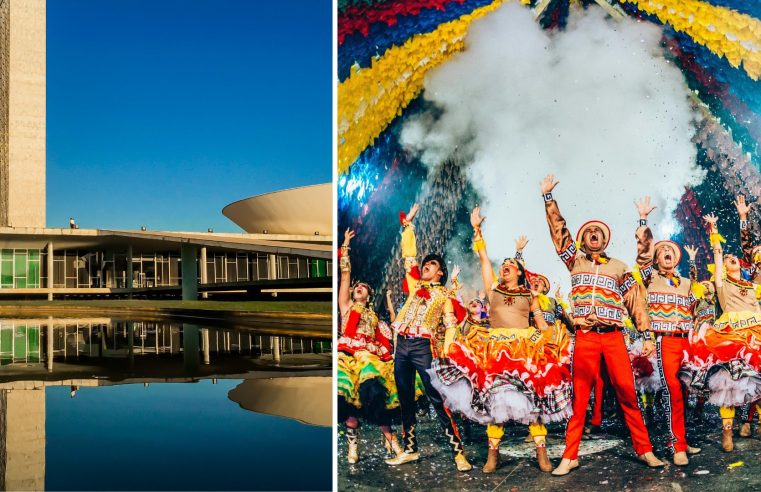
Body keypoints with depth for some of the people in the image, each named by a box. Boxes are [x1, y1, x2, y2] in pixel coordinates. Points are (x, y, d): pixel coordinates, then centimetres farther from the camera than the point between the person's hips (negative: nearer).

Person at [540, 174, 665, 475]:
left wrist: (647, 336, 6)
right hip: (585, 337, 0)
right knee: (580, 396, 1)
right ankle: (570, 456, 4)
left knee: (627, 392, -1)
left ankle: (644, 450, 8)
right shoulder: (575, 261, 13)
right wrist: (548, 196, 8)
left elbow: (636, 303, 13)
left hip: (614, 336, 1)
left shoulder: (619, 267, 14)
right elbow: (558, 228, 10)